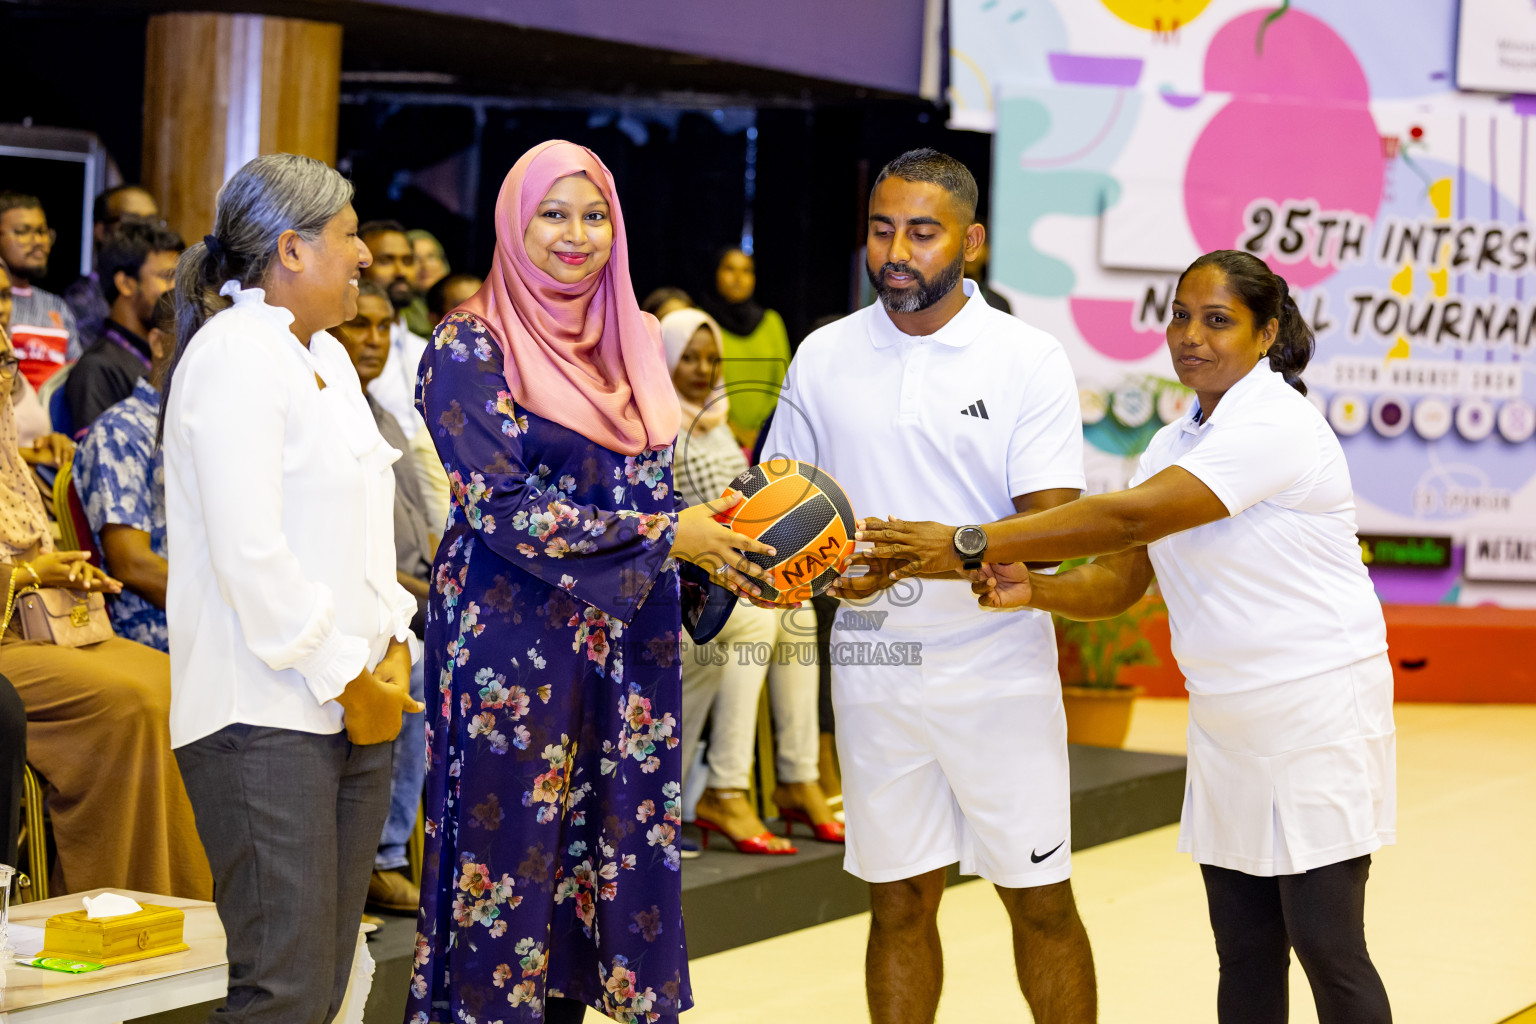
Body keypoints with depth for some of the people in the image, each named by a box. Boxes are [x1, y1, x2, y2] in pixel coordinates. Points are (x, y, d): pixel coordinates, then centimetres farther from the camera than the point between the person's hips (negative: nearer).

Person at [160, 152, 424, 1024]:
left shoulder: (326, 357, 18)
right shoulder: (234, 357, -11)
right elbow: (250, 554, -18)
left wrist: (393, 650, 5)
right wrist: (346, 679, -13)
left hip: (353, 704, 9)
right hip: (265, 713, -9)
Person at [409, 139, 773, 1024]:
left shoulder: (636, 338, 12)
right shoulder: (472, 345, -7)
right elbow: (498, 505, -15)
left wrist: (719, 525, -2)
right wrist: (664, 534, -16)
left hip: (627, 636, 6)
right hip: (517, 639, -6)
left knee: (611, 849, 6)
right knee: (512, 848, -2)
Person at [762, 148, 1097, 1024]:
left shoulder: (1029, 359, -4)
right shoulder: (824, 358, 6)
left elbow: (1053, 525, -12)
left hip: (996, 665, -2)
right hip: (873, 668, 3)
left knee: (1040, 899, 3)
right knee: (899, 899, 8)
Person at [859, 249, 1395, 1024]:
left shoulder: (1275, 423, -18)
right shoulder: (1174, 446, 11)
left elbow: (1129, 518, -26)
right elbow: (1118, 580, 5)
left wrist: (968, 544, -28)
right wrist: (1030, 590, -17)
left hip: (1318, 707, -8)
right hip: (1227, 719, 8)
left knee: (1326, 946, -5)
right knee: (1244, 957, 8)